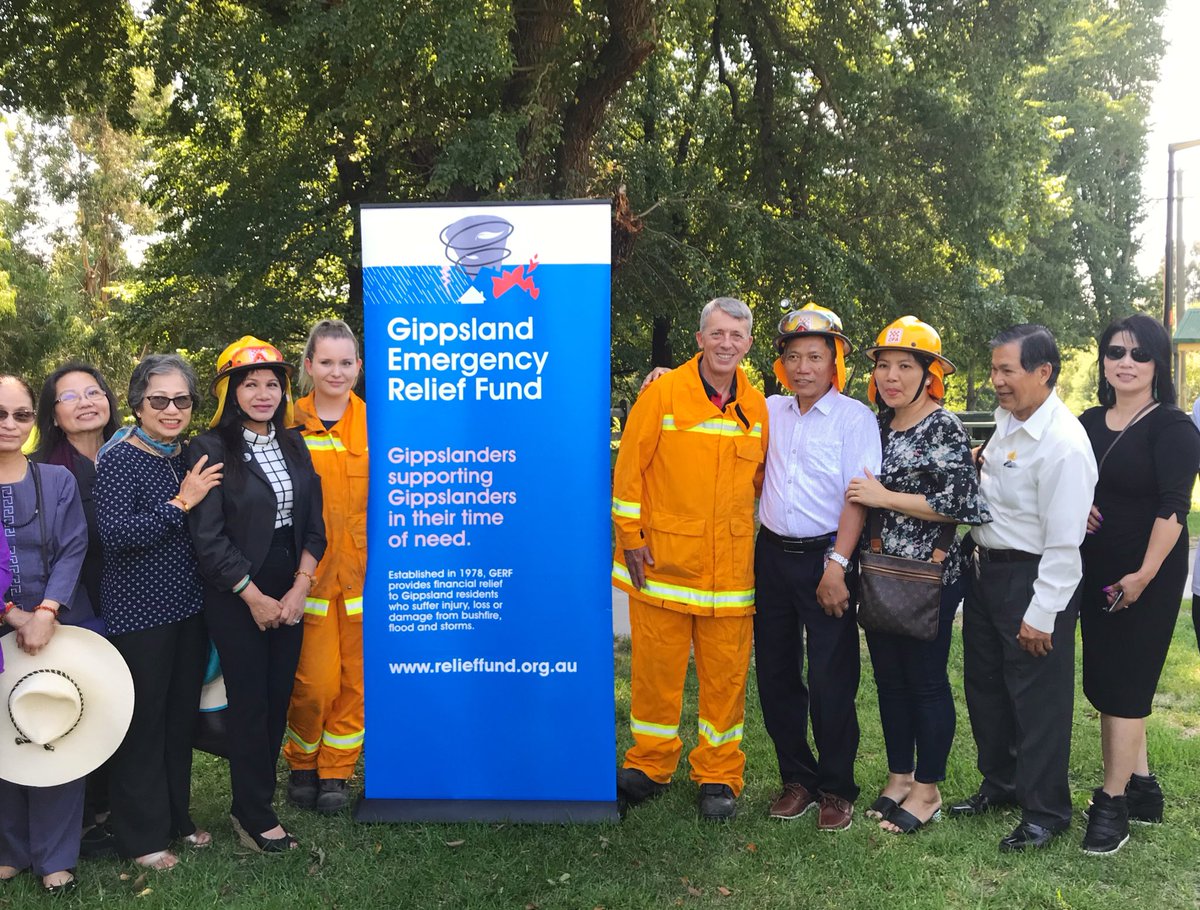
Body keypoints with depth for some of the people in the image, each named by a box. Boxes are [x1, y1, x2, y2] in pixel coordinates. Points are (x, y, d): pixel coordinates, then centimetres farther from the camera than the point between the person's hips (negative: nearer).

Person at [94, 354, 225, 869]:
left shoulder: (190, 459, 8)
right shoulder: (118, 459, -11)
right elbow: (115, 533, -23)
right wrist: (180, 503, -21)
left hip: (188, 608, 6)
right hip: (138, 613, -6)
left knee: (181, 716, 16)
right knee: (143, 723, 3)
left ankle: (177, 817, 32)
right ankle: (141, 837, 19)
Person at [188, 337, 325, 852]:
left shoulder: (293, 445, 7)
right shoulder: (211, 450, -9)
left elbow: (313, 522, 6)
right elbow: (208, 539, -12)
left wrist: (300, 587, -6)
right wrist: (255, 598, -12)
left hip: (290, 592, 5)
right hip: (236, 596, -5)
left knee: (279, 695, 8)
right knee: (250, 700, 3)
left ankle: (257, 796, 25)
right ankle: (254, 815, 17)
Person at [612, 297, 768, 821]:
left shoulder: (756, 407, 7)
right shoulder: (663, 394, -4)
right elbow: (629, 467, -3)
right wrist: (631, 536, -6)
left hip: (731, 568, 3)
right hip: (663, 559, -3)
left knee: (725, 673, 8)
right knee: (656, 667, 7)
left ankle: (718, 775, 24)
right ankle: (650, 765, 26)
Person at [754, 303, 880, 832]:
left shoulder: (855, 418, -5)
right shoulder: (770, 411, 9)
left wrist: (837, 565, -17)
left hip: (825, 558, -5)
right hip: (773, 555, 5)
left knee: (830, 679, -2)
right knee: (775, 673, 10)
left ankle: (836, 789, 15)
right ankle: (797, 778, 25)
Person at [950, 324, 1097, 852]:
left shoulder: (1064, 445, -23)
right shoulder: (1007, 420, 3)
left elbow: (1064, 542, -22)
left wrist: (1041, 615, -20)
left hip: (1032, 579, -9)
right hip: (986, 568, 9)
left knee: (1037, 699, 5)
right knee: (984, 685, 20)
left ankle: (1045, 812, 23)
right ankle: (1000, 783, 39)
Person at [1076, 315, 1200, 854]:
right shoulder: (1088, 424, 8)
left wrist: (1144, 574, -21)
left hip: (1147, 576, -7)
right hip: (1095, 570, 7)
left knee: (1124, 685, -2)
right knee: (1102, 683, 12)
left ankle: (1112, 802, 7)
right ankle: (1140, 785, 26)